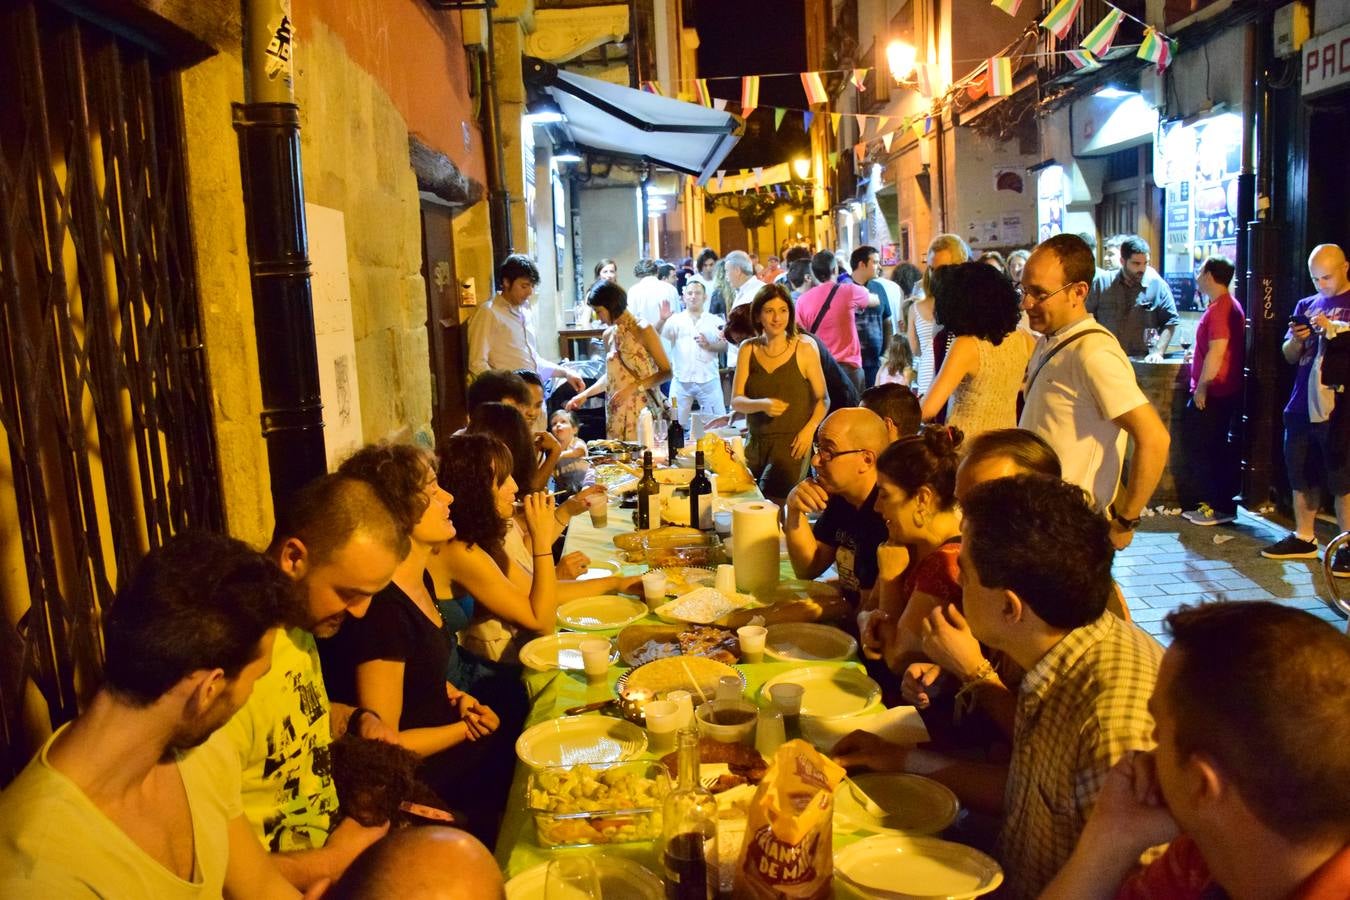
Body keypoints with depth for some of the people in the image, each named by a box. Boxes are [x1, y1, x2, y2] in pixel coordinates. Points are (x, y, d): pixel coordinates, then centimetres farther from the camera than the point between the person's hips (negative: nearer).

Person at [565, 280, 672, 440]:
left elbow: (666, 372, -10)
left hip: (643, 408, -5)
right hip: (617, 412, 5)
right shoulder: (608, 335, 9)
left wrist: (632, 388, -18)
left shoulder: (643, 329, -9)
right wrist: (585, 394, 12)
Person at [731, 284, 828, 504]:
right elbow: (736, 401, 1)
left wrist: (809, 430, -14)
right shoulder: (748, 350, 6)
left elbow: (822, 398, 2)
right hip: (755, 442, 4)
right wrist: (763, 405, -19)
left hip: (792, 443, -4)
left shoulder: (804, 349, -1)